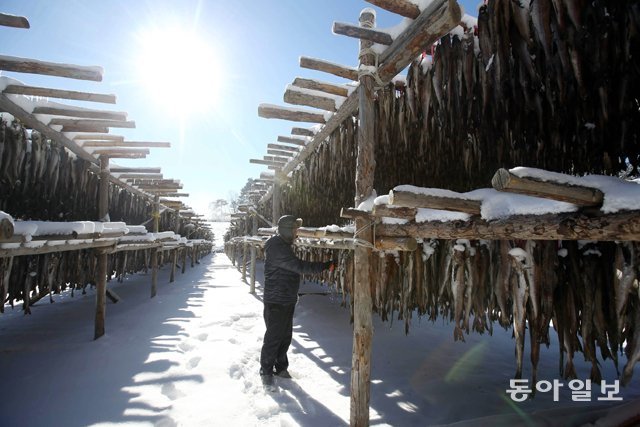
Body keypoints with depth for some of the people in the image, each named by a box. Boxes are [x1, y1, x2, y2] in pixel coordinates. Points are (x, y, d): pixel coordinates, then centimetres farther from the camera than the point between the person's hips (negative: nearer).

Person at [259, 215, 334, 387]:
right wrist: (325, 266, -25)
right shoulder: (277, 248, -22)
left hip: (287, 300, 10)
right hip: (276, 301, -9)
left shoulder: (283, 245, 11)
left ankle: (280, 367, 31)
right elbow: (299, 266, -28)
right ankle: (266, 371, 18)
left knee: (286, 335, 17)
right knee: (273, 337, 2)